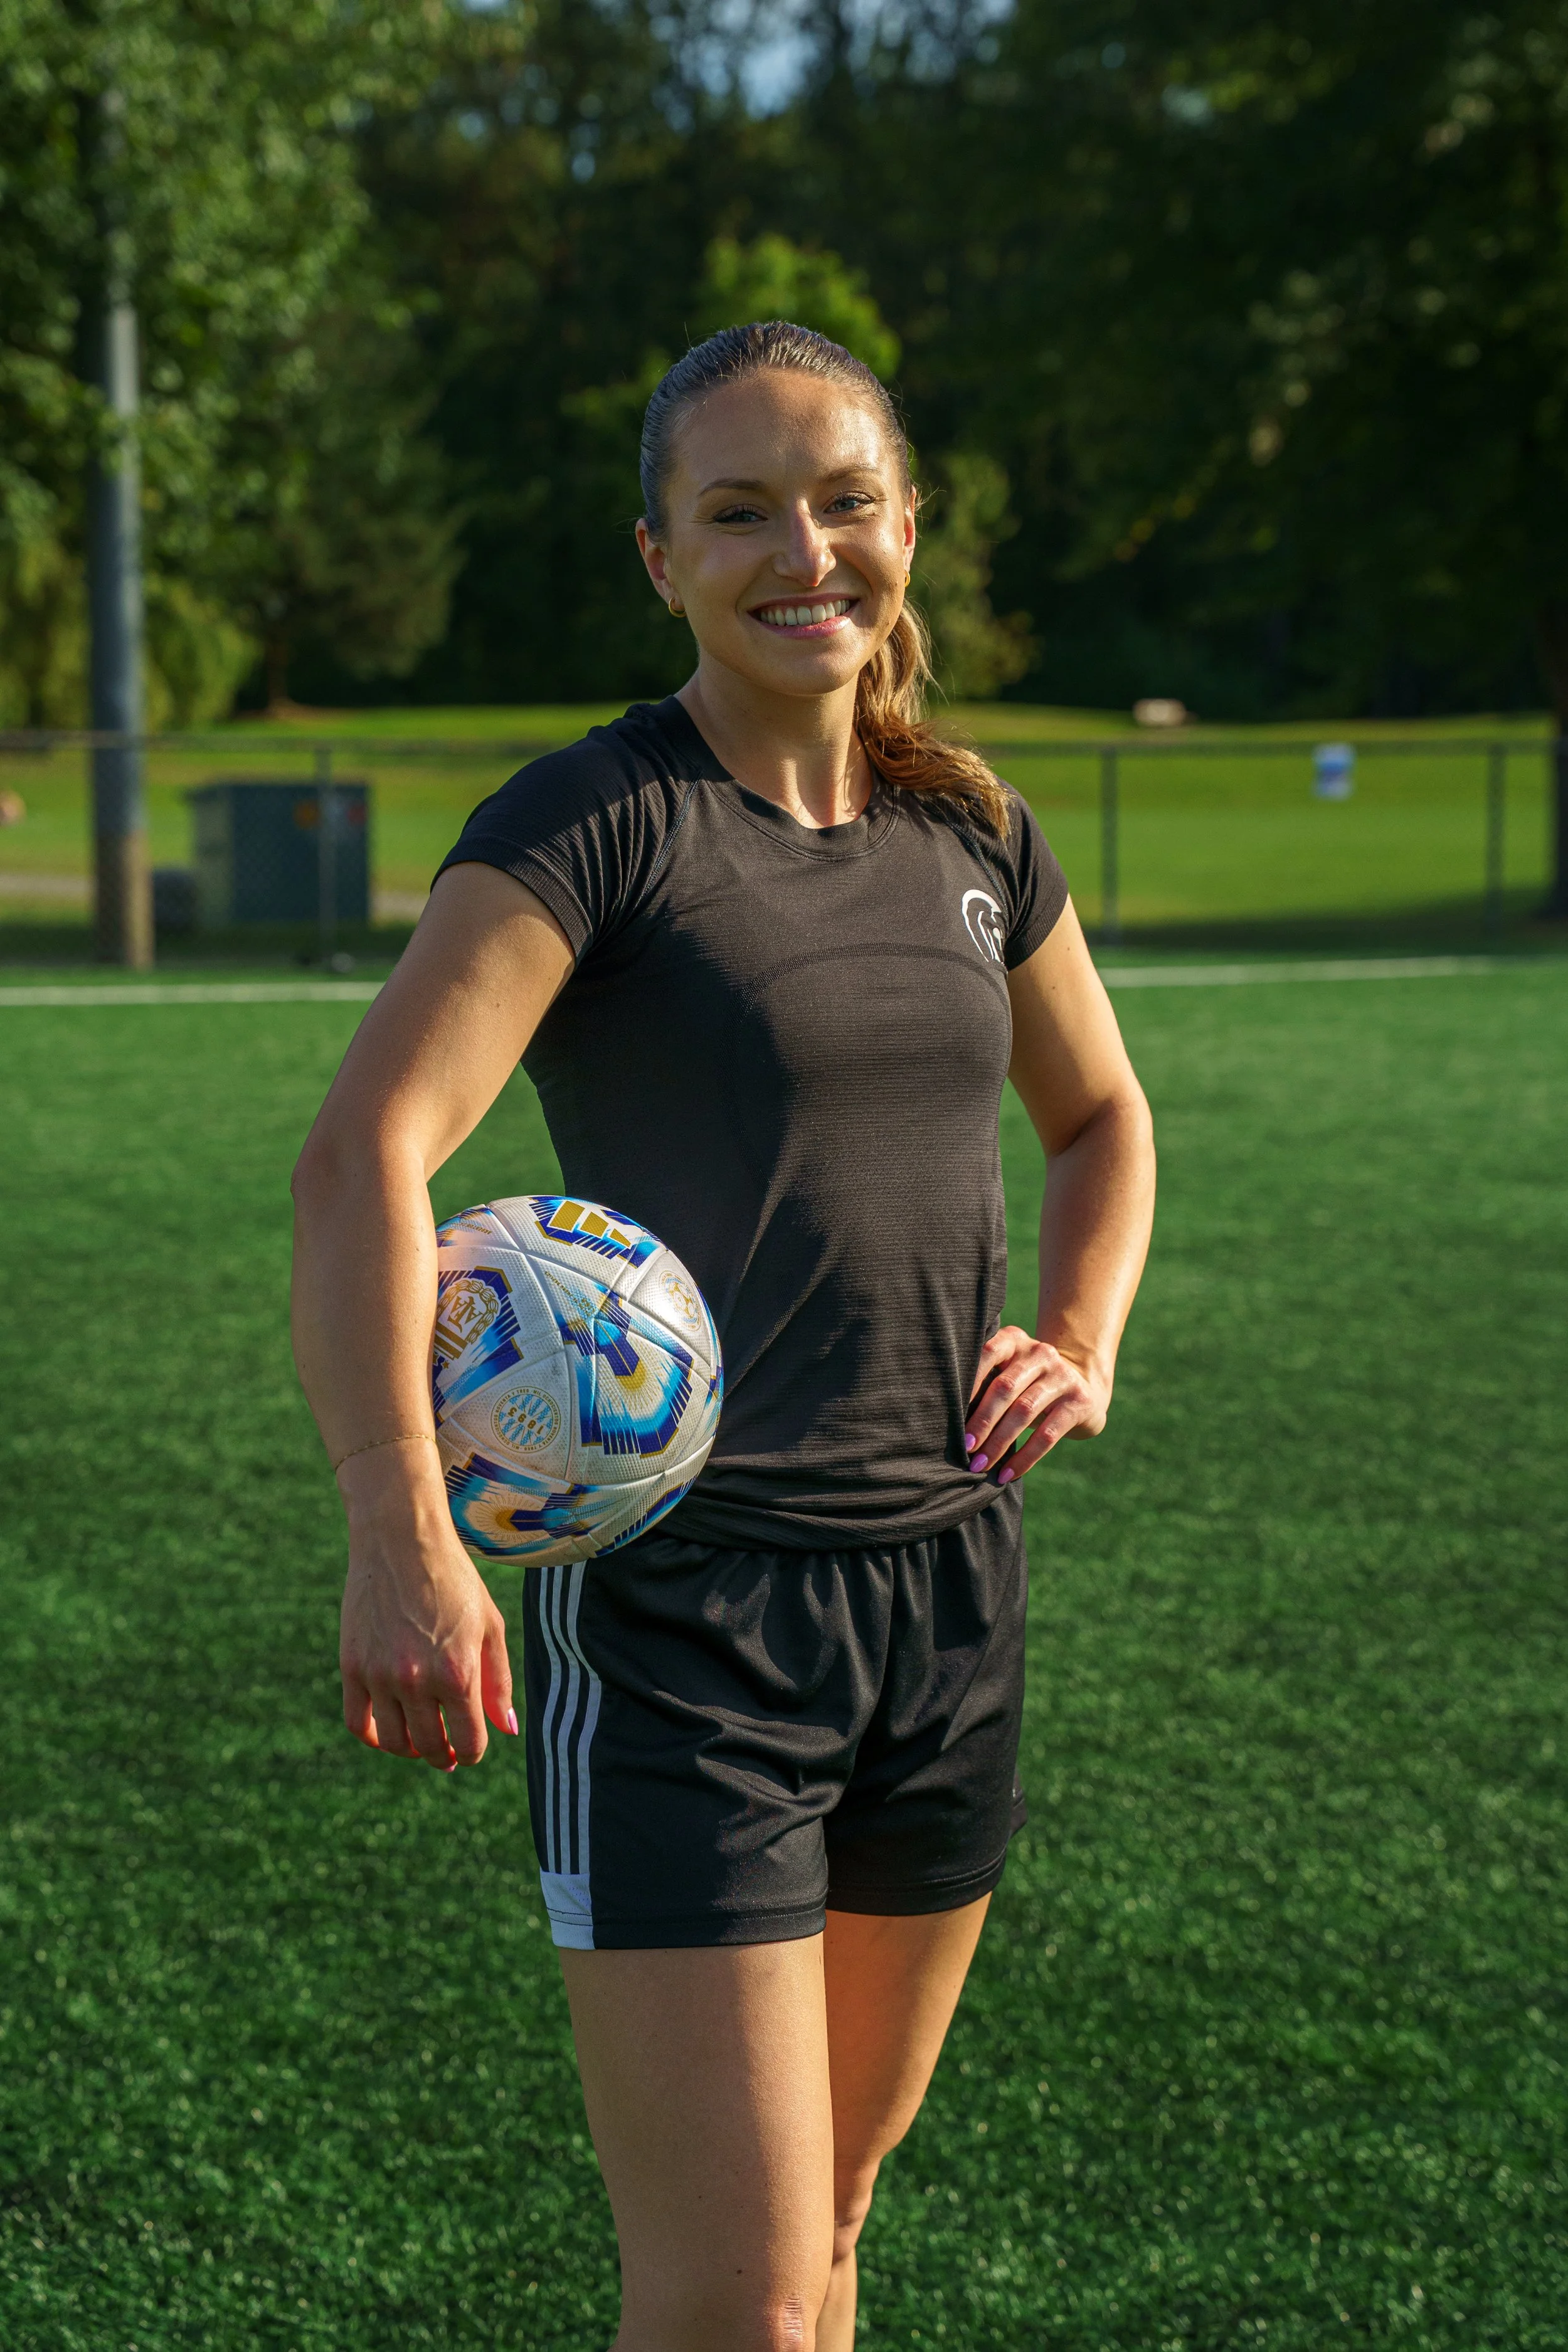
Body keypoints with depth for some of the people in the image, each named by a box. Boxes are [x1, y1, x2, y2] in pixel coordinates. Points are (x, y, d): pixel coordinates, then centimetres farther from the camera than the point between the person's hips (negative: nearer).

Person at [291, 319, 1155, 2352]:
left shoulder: (972, 835, 10)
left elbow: (1102, 1117, 28)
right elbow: (366, 1152, -21)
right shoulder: (600, 821, -9)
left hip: (948, 1588, 6)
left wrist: (1080, 1340, 7)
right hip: (677, 1605, -6)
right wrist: (403, 1538, -33)